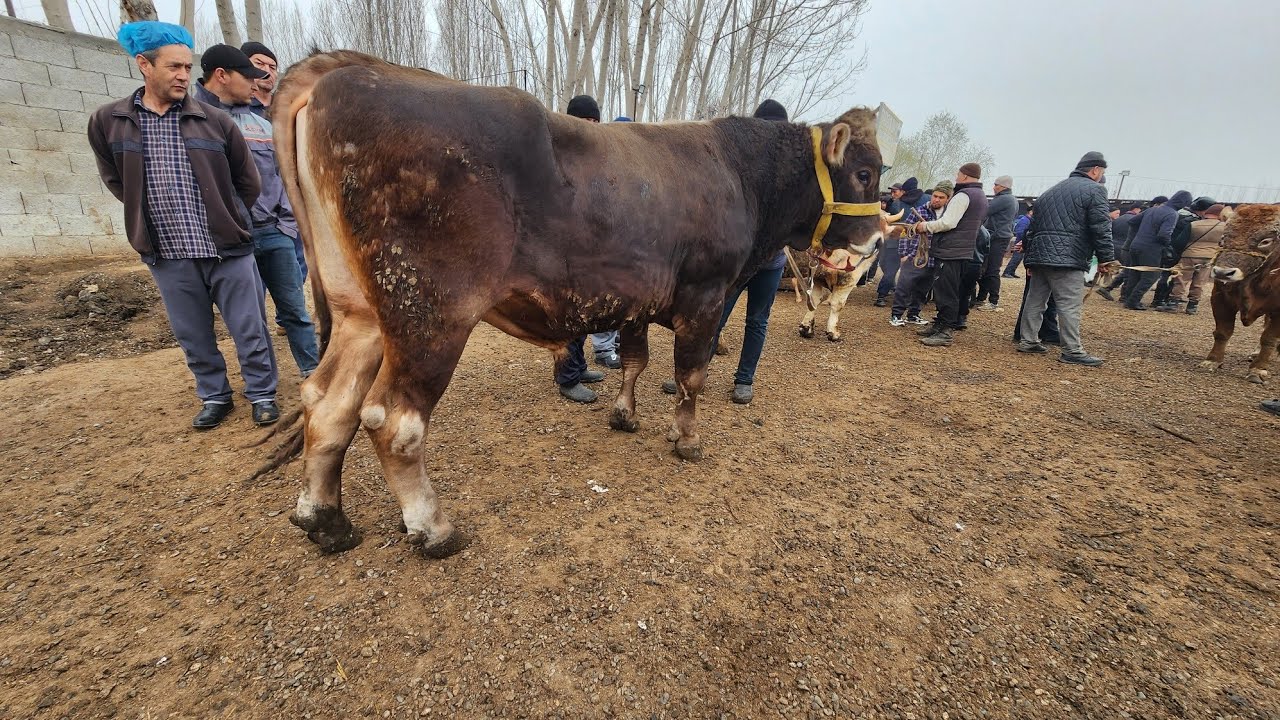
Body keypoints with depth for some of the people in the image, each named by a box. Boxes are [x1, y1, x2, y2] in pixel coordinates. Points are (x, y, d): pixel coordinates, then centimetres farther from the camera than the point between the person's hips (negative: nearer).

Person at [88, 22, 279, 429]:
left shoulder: (215, 121, 0)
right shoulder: (107, 122, 4)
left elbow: (248, 182, 9)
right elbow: (115, 181, 17)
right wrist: (151, 216, 12)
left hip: (228, 249, -2)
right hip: (168, 257, 2)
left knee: (250, 330, 4)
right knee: (193, 337, 11)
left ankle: (262, 394, 18)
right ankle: (214, 397, 27)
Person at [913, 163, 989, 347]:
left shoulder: (963, 195, -12)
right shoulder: (981, 197, 21)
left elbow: (948, 222, -21)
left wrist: (926, 226, -6)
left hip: (949, 252, -10)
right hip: (963, 251, 10)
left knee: (945, 291, -8)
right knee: (949, 291, 16)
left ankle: (945, 332, -6)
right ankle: (940, 325, 24)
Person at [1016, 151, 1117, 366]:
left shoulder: (1051, 191, 23)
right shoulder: (1094, 189, 0)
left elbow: (1034, 226, 23)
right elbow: (1101, 228, -8)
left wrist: (1030, 257, 25)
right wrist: (1106, 257, -3)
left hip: (1039, 254, 8)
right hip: (1067, 258, -8)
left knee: (1035, 301, 12)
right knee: (1070, 305, -7)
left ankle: (1028, 341, 15)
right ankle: (1072, 351, -6)